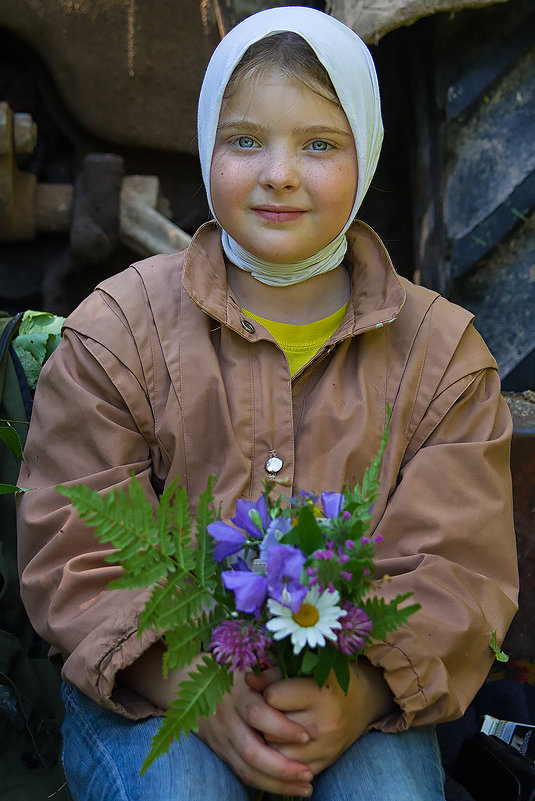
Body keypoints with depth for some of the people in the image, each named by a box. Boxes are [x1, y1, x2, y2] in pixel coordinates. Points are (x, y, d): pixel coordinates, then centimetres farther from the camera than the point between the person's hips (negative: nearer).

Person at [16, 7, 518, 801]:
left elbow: (457, 571, -5)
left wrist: (363, 691, -24)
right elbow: (73, 557, -6)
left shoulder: (443, 351, 0)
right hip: (149, 695, 0)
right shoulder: (114, 331, -3)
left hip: (354, 700, 1)